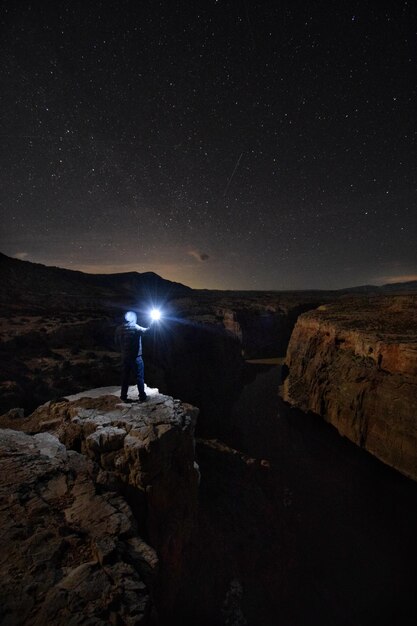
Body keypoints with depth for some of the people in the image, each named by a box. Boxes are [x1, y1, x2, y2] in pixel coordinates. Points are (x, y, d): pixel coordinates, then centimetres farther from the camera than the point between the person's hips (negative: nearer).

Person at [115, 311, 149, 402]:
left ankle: (123, 397, 19)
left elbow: (117, 342, 8)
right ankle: (142, 396, 11)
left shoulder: (119, 328, 2)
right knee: (140, 377, 6)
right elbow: (144, 330, 6)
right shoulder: (135, 327, -12)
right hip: (136, 356, -5)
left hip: (125, 356, 5)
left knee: (125, 377, 13)